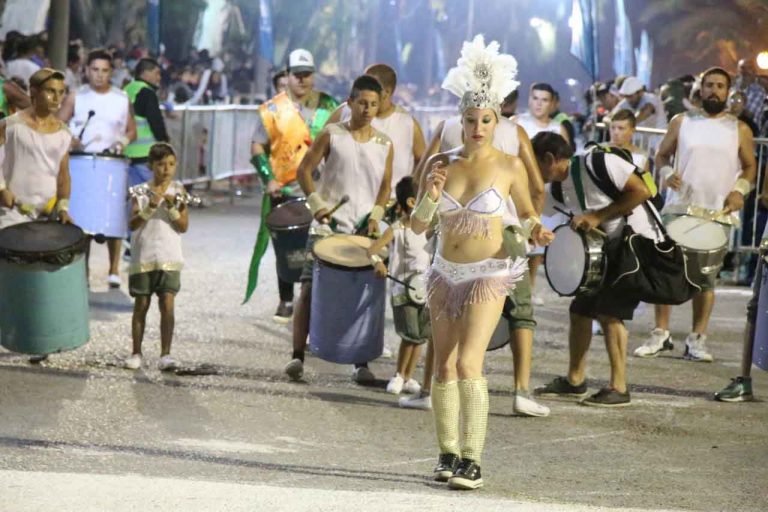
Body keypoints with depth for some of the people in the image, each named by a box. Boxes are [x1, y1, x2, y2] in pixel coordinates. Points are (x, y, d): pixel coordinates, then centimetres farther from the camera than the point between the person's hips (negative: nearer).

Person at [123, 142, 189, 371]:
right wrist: (150, 208, -21)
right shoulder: (142, 191, 1)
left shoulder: (178, 190, 3)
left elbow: (184, 226, -2)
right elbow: (132, 224, -7)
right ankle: (136, 353, 15)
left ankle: (165, 355, -5)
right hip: (143, 258, 0)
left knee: (167, 305, -8)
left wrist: (172, 208, -17)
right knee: (141, 306, 7)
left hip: (169, 258, 0)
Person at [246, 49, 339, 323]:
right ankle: (286, 302, 17)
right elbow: (257, 147, 3)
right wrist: (268, 179, -8)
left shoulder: (328, 106, 7)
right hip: (285, 191, 0)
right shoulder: (273, 109, 2)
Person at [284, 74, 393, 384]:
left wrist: (376, 214, -3)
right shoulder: (331, 135, 0)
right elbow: (305, 169, 2)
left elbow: (385, 185, 13)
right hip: (326, 227, -2)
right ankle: (297, 355, -1)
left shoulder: (385, 145, 7)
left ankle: (361, 363, 7)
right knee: (310, 289, -5)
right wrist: (316, 203, -9)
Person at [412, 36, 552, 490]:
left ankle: (472, 460, -15)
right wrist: (430, 197, -14)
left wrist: (536, 231, -11)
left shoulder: (509, 167, -5)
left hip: (488, 276, -4)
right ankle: (448, 452, 23)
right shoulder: (441, 163, 2)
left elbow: (527, 213, 10)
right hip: (445, 274, 4)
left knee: (468, 364, -17)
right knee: (444, 368, 9)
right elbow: (418, 226, 4)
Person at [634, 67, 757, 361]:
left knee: (706, 276, 3)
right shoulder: (682, 123, 6)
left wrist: (740, 189, -6)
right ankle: (660, 335, 7)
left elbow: (749, 166, 12)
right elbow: (662, 155, 12)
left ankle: (697, 340, 9)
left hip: (718, 215, 0)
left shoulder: (740, 130, 6)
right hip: (678, 210, 0)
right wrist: (666, 173, -9)